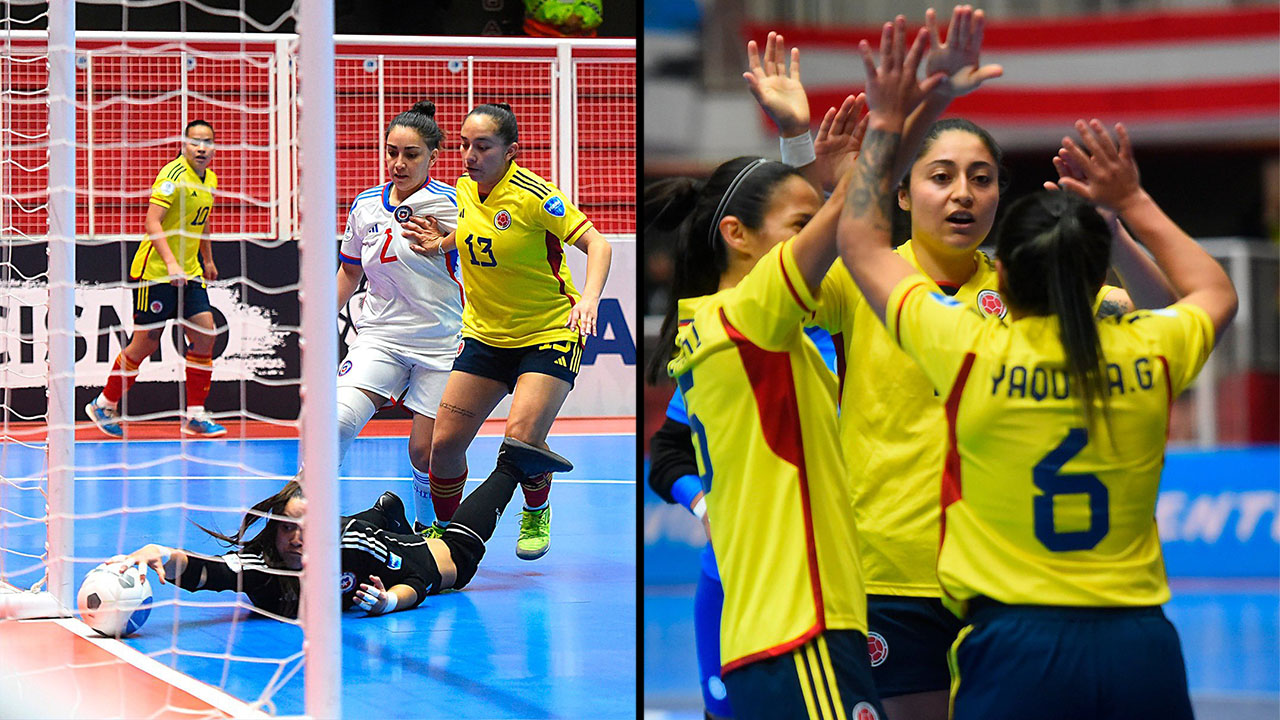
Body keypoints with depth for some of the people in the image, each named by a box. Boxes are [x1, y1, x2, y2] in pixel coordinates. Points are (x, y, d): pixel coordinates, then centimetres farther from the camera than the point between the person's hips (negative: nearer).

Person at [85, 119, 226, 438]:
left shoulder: (210, 179, 10)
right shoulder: (173, 175, -17)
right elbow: (152, 222, -24)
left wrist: (208, 260, 31)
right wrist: (171, 263, -32)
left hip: (189, 273, 8)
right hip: (154, 272, -8)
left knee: (204, 334, -4)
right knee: (145, 343, -1)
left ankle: (195, 415, 2)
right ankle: (104, 406, 16)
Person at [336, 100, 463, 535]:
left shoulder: (446, 204, -9)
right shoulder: (365, 206, 6)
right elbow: (349, 270, 20)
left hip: (441, 343, -3)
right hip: (380, 335, 3)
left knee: (425, 450, 0)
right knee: (337, 420, -21)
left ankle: (428, 530, 26)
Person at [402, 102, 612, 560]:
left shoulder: (532, 195, -20)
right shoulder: (465, 188, 0)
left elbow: (596, 243, -20)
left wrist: (589, 298, -36)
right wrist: (440, 243, 3)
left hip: (550, 334, -6)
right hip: (484, 333, 6)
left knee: (522, 437, -22)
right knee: (444, 441, -3)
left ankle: (537, 514, 10)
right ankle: (444, 530, 23)